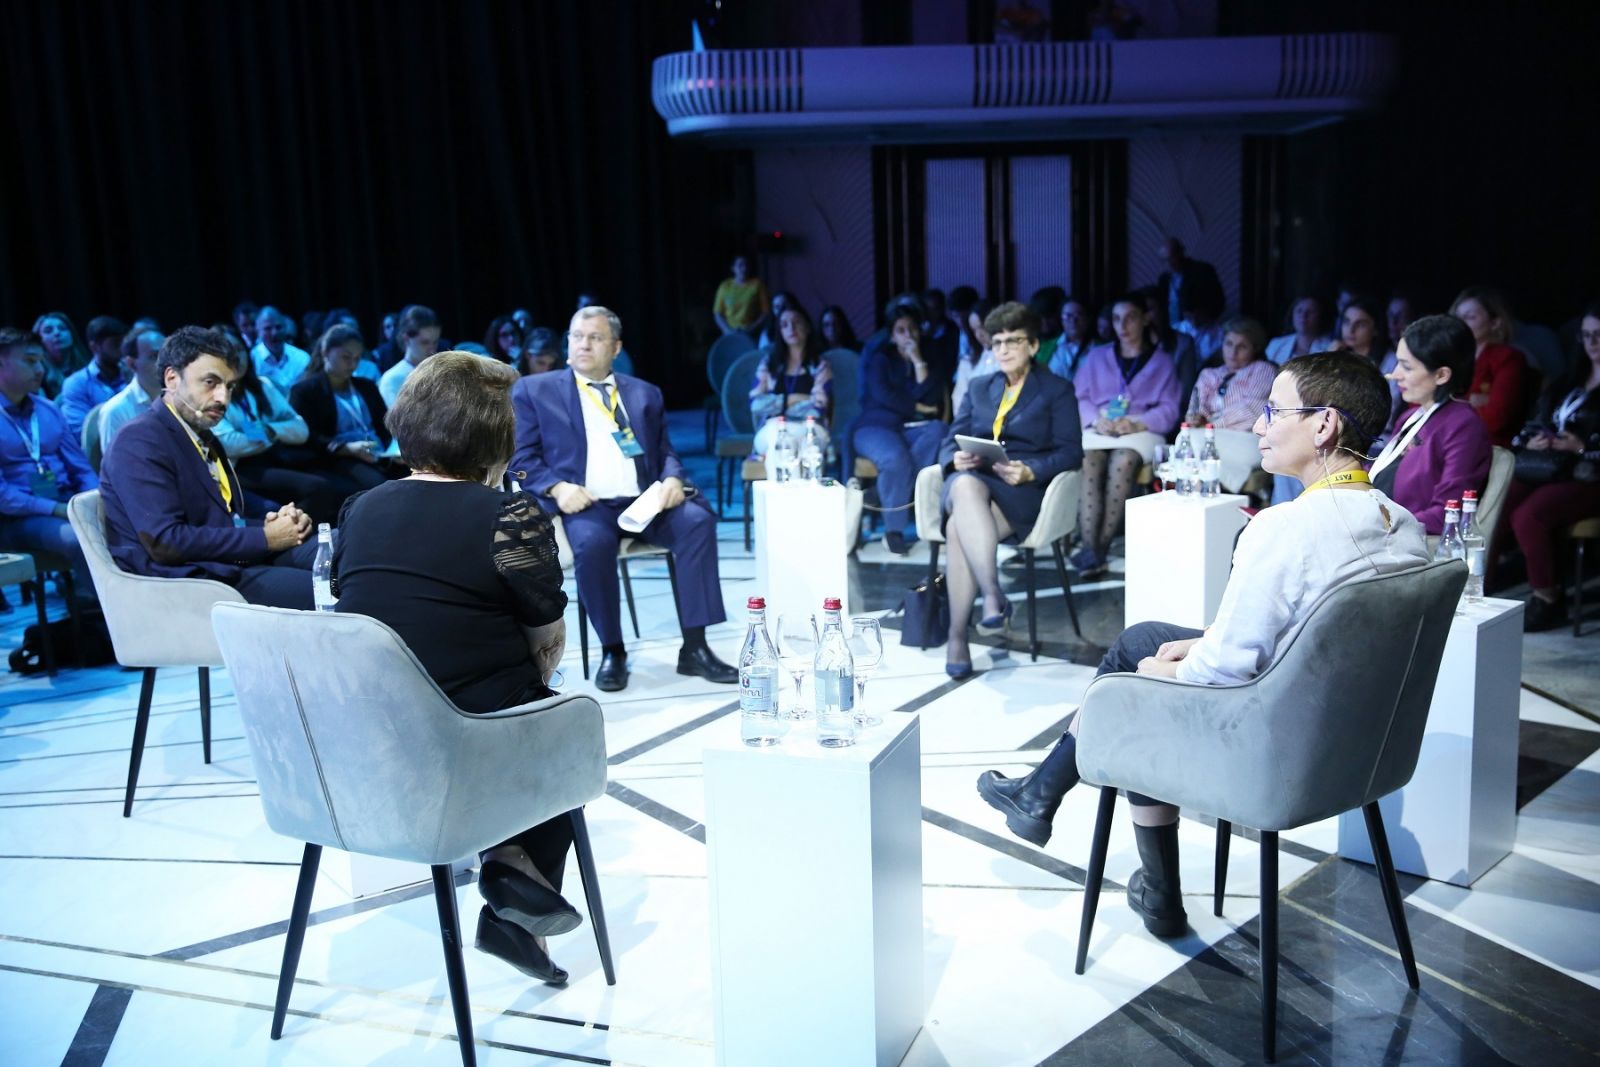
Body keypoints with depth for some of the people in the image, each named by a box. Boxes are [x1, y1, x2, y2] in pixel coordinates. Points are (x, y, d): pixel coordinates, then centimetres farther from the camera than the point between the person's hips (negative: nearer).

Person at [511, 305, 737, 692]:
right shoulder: (534, 390, 13)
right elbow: (522, 459, 6)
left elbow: (666, 452, 18)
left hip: (645, 500, 3)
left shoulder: (645, 393, 22)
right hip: (586, 504, -3)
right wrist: (558, 487, -14)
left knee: (697, 519, -28)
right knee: (591, 541, -37)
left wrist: (673, 479, -6)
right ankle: (612, 651, -16)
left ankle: (694, 648, -24)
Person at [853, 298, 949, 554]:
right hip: (876, 426, -2)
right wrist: (918, 407, -4)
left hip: (914, 428, 3)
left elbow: (932, 400, -1)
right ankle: (893, 530, -24)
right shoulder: (879, 356, 11)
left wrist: (918, 361, -5)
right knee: (896, 458, -37)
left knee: (937, 431, -34)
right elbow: (882, 394, -6)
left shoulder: (930, 357, 16)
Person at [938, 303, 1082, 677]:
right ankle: (993, 596, -44)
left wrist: (1029, 471, -17)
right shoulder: (978, 387, 26)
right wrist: (956, 459, -8)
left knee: (959, 528, -36)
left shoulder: (1058, 391, 14)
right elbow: (951, 441, 18)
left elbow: (1071, 452, 2)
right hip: (970, 482, 3)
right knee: (966, 486, -38)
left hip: (1021, 492, -3)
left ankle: (957, 637, -37)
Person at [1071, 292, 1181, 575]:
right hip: (1099, 429, 1)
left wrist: (1136, 423, -12)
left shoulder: (1161, 361, 20)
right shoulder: (1097, 357, 25)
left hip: (1140, 431, -1)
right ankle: (1089, 547, -44)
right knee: (1088, 462, -35)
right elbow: (1079, 398, 12)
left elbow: (1169, 409, 6)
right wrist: (1096, 420, -10)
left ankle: (1103, 545, -37)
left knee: (1122, 462, -37)